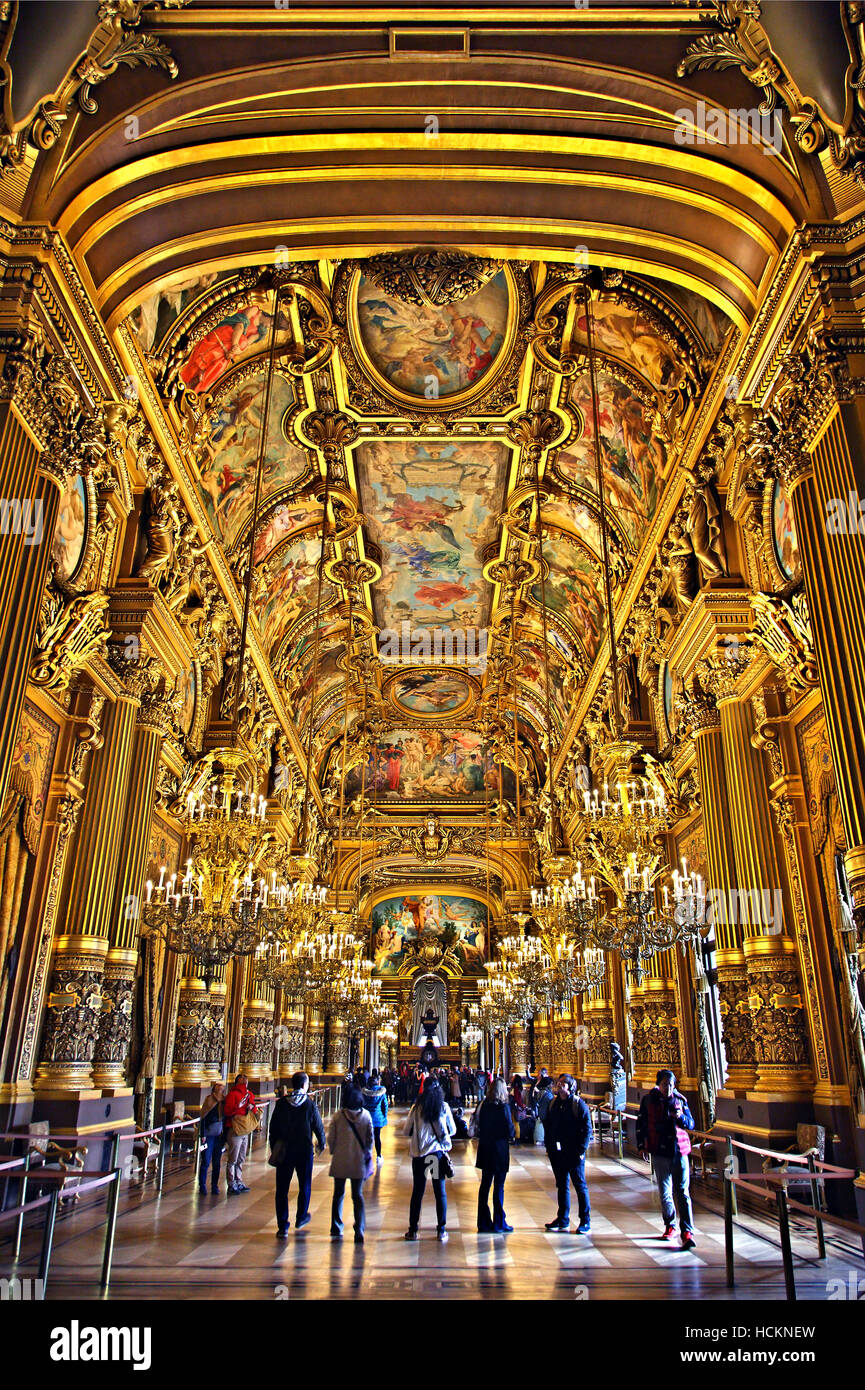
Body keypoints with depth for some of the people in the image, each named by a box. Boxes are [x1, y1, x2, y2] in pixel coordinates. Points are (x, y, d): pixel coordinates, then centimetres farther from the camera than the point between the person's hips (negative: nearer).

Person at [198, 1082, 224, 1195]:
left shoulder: (224, 1102, 6)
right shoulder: (209, 1101, -7)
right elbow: (203, 1118, -9)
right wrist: (203, 1135, -13)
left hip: (219, 1136, 4)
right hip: (209, 1135, -4)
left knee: (216, 1163, 9)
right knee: (206, 1161, -2)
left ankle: (214, 1186, 17)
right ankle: (202, 1186, 9)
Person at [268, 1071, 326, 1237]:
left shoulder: (281, 1103, -5)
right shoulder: (310, 1104, -11)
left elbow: (273, 1128, 0)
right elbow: (318, 1127, -3)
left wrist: (274, 1149, 10)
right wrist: (321, 1143, 15)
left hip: (284, 1150, 1)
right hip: (304, 1150, -1)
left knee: (282, 1188, 7)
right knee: (305, 1186, 18)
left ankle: (282, 1226, 6)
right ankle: (301, 1218, 30)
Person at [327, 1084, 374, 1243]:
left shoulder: (338, 1115, -10)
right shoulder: (365, 1115, -7)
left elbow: (330, 1138, -5)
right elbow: (370, 1138, 0)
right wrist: (367, 1153, 13)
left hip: (340, 1160, 0)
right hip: (359, 1161, 0)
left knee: (338, 1194, 16)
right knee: (358, 1195, 9)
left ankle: (336, 1229, 23)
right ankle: (359, 1231, 1)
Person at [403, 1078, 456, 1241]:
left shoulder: (417, 1107, -2)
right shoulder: (444, 1106, -2)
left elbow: (406, 1131, 4)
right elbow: (452, 1130, 8)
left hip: (419, 1154, 0)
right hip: (438, 1152, 0)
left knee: (417, 1191, 9)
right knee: (440, 1191, 9)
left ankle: (412, 1230, 13)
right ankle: (441, 1230, 12)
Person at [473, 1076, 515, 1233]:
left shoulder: (484, 1105, 0)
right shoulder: (503, 1107, -16)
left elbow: (479, 1127, 6)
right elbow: (510, 1132, -15)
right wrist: (510, 1134, 5)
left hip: (485, 1150, 6)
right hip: (499, 1151, -5)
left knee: (485, 1185, 13)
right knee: (499, 1187, 3)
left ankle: (483, 1222, 20)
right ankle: (499, 1224, 8)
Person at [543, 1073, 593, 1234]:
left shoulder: (579, 1104, -9)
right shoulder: (554, 1104, 9)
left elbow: (587, 1128, -10)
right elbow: (548, 1127, 15)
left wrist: (581, 1150, -15)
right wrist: (548, 1147, 8)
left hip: (574, 1153, -5)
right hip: (557, 1153, 5)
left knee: (580, 1185, 3)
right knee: (562, 1185, 14)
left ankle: (585, 1221, 13)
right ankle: (563, 1220, 24)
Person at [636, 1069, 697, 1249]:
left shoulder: (680, 1100, 4)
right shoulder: (648, 1100, 2)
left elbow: (691, 1124, 7)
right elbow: (641, 1124, 8)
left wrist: (681, 1117, -14)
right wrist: (642, 1146, 2)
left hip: (679, 1151, 0)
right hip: (660, 1152, 0)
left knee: (683, 1192, -6)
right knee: (665, 1192, 7)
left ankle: (687, 1232, -4)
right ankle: (670, 1225, 25)